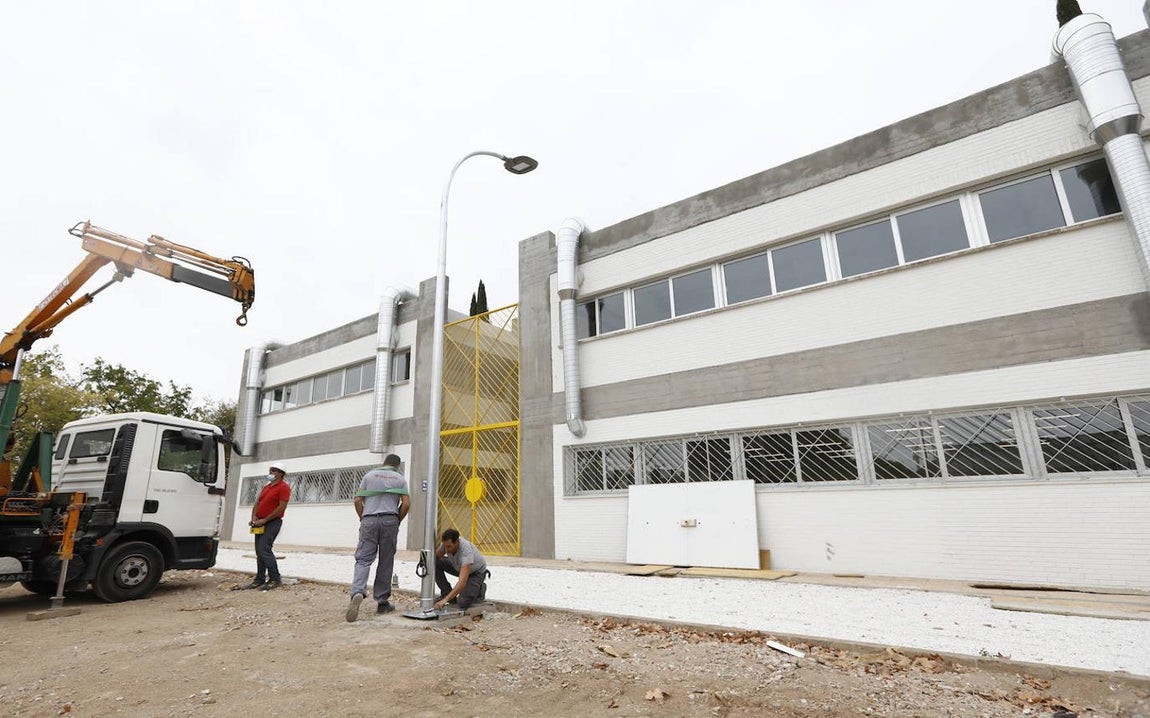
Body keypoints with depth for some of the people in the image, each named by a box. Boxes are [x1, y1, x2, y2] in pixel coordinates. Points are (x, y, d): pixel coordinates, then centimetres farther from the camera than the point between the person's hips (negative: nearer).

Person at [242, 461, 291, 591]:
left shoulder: (284, 487, -11)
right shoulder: (266, 487, 18)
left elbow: (281, 508, -17)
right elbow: (257, 502, 16)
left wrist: (264, 520, -15)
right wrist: (254, 517, -1)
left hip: (272, 522, -9)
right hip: (260, 523, 9)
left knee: (264, 549, -14)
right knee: (259, 551, 10)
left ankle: (275, 580, -9)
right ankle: (260, 579, 18)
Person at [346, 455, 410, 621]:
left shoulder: (369, 475, 14)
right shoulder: (400, 479, 11)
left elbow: (358, 500, 6)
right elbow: (406, 503, 0)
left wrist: (363, 519, 14)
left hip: (369, 520, 1)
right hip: (389, 520, 0)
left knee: (363, 559, -1)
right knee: (386, 563, 7)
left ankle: (357, 593, -25)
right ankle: (382, 602, 13)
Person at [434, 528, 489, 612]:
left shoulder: (466, 551, -43)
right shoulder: (447, 543, -24)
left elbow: (462, 582, -50)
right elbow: (436, 557, -4)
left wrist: (445, 600, -55)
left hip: (476, 572, -6)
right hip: (460, 567, 7)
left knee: (463, 602, -24)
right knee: (436, 564, -15)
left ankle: (480, 590, 7)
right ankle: (447, 593, -1)